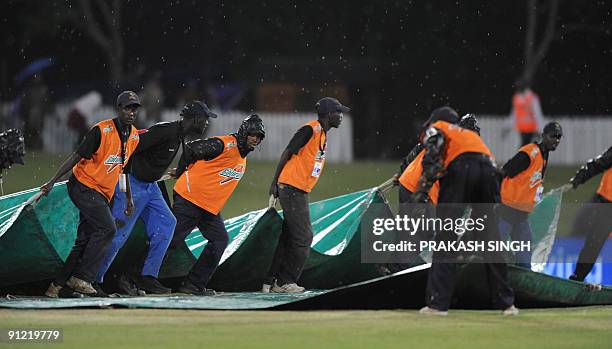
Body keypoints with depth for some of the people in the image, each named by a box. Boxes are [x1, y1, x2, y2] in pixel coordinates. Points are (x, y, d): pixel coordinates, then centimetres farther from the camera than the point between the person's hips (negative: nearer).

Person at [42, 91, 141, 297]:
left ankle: (57, 285, 9)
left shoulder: (134, 136, 8)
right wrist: (53, 181, -15)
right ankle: (81, 278, -17)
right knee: (107, 228, -21)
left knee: (85, 240, 4)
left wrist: (129, 198, 25)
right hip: (84, 186, -8)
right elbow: (77, 156, -14)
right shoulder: (101, 131, -15)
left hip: (102, 194, 8)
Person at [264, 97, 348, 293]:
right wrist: (274, 183, -15)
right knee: (303, 238, -9)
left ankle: (271, 283, 13)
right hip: (291, 189, -10)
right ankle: (284, 282, -3)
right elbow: (287, 153, -14)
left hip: (301, 192, 10)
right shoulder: (311, 130, -13)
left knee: (288, 238, 9)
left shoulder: (323, 134, 17)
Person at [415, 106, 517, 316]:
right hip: (488, 170, 5)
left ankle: (438, 303, -7)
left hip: (460, 167, -5)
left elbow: (432, 157, 2)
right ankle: (506, 302, 14)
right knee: (491, 238, 12)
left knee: (446, 236, -1)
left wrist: (422, 193, -7)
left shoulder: (436, 128, 25)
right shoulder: (471, 134, 41)